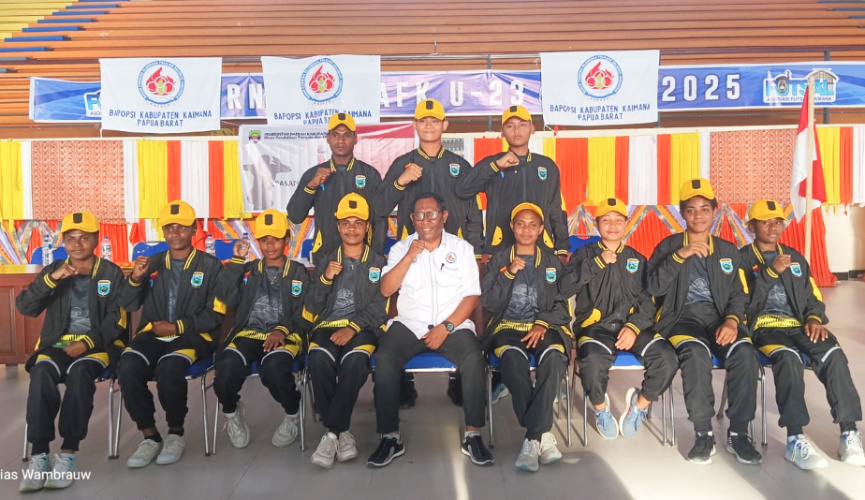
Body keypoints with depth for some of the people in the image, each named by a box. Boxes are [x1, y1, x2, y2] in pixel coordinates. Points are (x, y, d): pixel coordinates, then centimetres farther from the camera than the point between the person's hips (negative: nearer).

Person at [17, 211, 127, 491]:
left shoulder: (112, 273, 6)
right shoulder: (53, 270, 15)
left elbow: (116, 319, -2)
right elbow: (25, 308, 3)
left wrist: (87, 342, -17)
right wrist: (51, 279, -11)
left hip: (99, 345, -2)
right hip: (57, 344, 3)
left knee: (79, 373, -35)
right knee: (41, 374, -30)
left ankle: (68, 454, -32)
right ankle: (39, 455, -30)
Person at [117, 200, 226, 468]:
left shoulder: (210, 265, 3)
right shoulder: (153, 263, 14)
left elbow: (215, 316, -2)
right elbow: (128, 305, 10)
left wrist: (178, 326, -11)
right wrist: (135, 279, -9)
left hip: (193, 336, -3)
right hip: (153, 333, 4)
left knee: (168, 367, -34)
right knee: (127, 366, -27)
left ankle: (176, 433, -10)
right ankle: (150, 435, -11)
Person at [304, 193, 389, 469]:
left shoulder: (379, 263, 13)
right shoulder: (326, 260, 19)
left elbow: (379, 307, 1)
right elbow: (312, 308, 12)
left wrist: (352, 327, -15)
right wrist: (325, 279, -5)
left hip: (363, 328, -2)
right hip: (328, 325, 2)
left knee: (354, 361, -36)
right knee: (319, 360, -33)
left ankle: (331, 432, -26)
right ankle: (341, 432, -20)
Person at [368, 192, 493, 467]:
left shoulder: (462, 248, 7)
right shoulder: (401, 248, 10)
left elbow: (472, 295, 1)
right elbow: (386, 289, -2)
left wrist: (446, 327, -12)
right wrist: (410, 256, -12)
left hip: (453, 325, -1)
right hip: (409, 324, 1)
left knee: (473, 359, -30)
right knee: (384, 358, -27)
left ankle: (473, 435, -18)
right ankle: (390, 437, -17)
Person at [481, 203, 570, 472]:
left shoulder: (552, 261, 16)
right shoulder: (498, 260, 15)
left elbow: (562, 303, 8)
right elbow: (489, 303, 5)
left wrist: (543, 323, -10)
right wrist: (508, 274, -8)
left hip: (544, 326, 1)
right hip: (507, 326, 0)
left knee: (554, 356, -36)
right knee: (513, 357, -37)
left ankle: (532, 438, -34)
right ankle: (543, 434, -32)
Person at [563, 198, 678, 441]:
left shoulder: (637, 259, 17)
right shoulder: (584, 254, 10)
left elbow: (648, 300, 7)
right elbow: (566, 287, -7)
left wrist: (634, 327, -11)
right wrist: (598, 263, -11)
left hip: (632, 325, 3)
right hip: (595, 326, -3)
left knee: (667, 358, -25)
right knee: (594, 360, -36)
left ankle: (640, 405, 4)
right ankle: (600, 408, -3)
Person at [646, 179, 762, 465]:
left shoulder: (729, 251, 18)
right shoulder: (668, 246, 8)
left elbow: (738, 295, 11)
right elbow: (653, 287, -5)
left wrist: (732, 321, -10)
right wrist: (680, 255, -16)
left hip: (719, 317, 3)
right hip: (683, 317, -3)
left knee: (745, 352, -30)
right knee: (697, 353, -37)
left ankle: (738, 433, -17)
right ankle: (704, 433, -23)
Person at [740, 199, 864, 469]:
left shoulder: (795, 257, 22)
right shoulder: (742, 259, 4)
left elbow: (813, 297, 19)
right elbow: (746, 302, -9)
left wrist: (815, 319, -2)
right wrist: (772, 272, -19)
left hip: (799, 325, 5)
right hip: (765, 326, -4)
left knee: (833, 354, -26)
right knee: (789, 358, -36)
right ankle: (795, 440, -34)